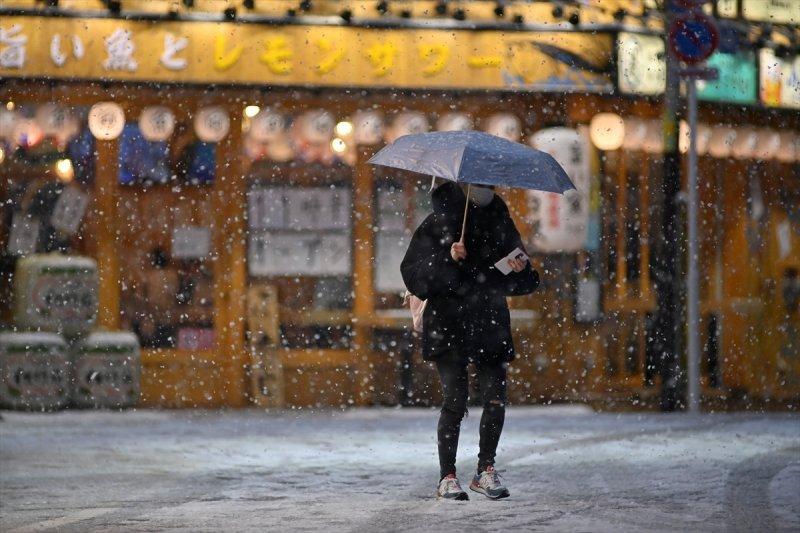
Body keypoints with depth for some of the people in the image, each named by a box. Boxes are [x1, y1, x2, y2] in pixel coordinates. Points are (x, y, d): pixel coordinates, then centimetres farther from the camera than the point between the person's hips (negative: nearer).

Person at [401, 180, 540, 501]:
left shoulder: (499, 222, 13)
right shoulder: (438, 224, 1)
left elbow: (522, 284, 17)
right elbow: (412, 273, -7)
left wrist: (522, 270, -5)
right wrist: (447, 259, -20)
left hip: (490, 323, 4)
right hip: (448, 326, -4)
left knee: (496, 401, -4)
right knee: (455, 402, -10)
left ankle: (486, 470, 14)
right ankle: (447, 477, 1)